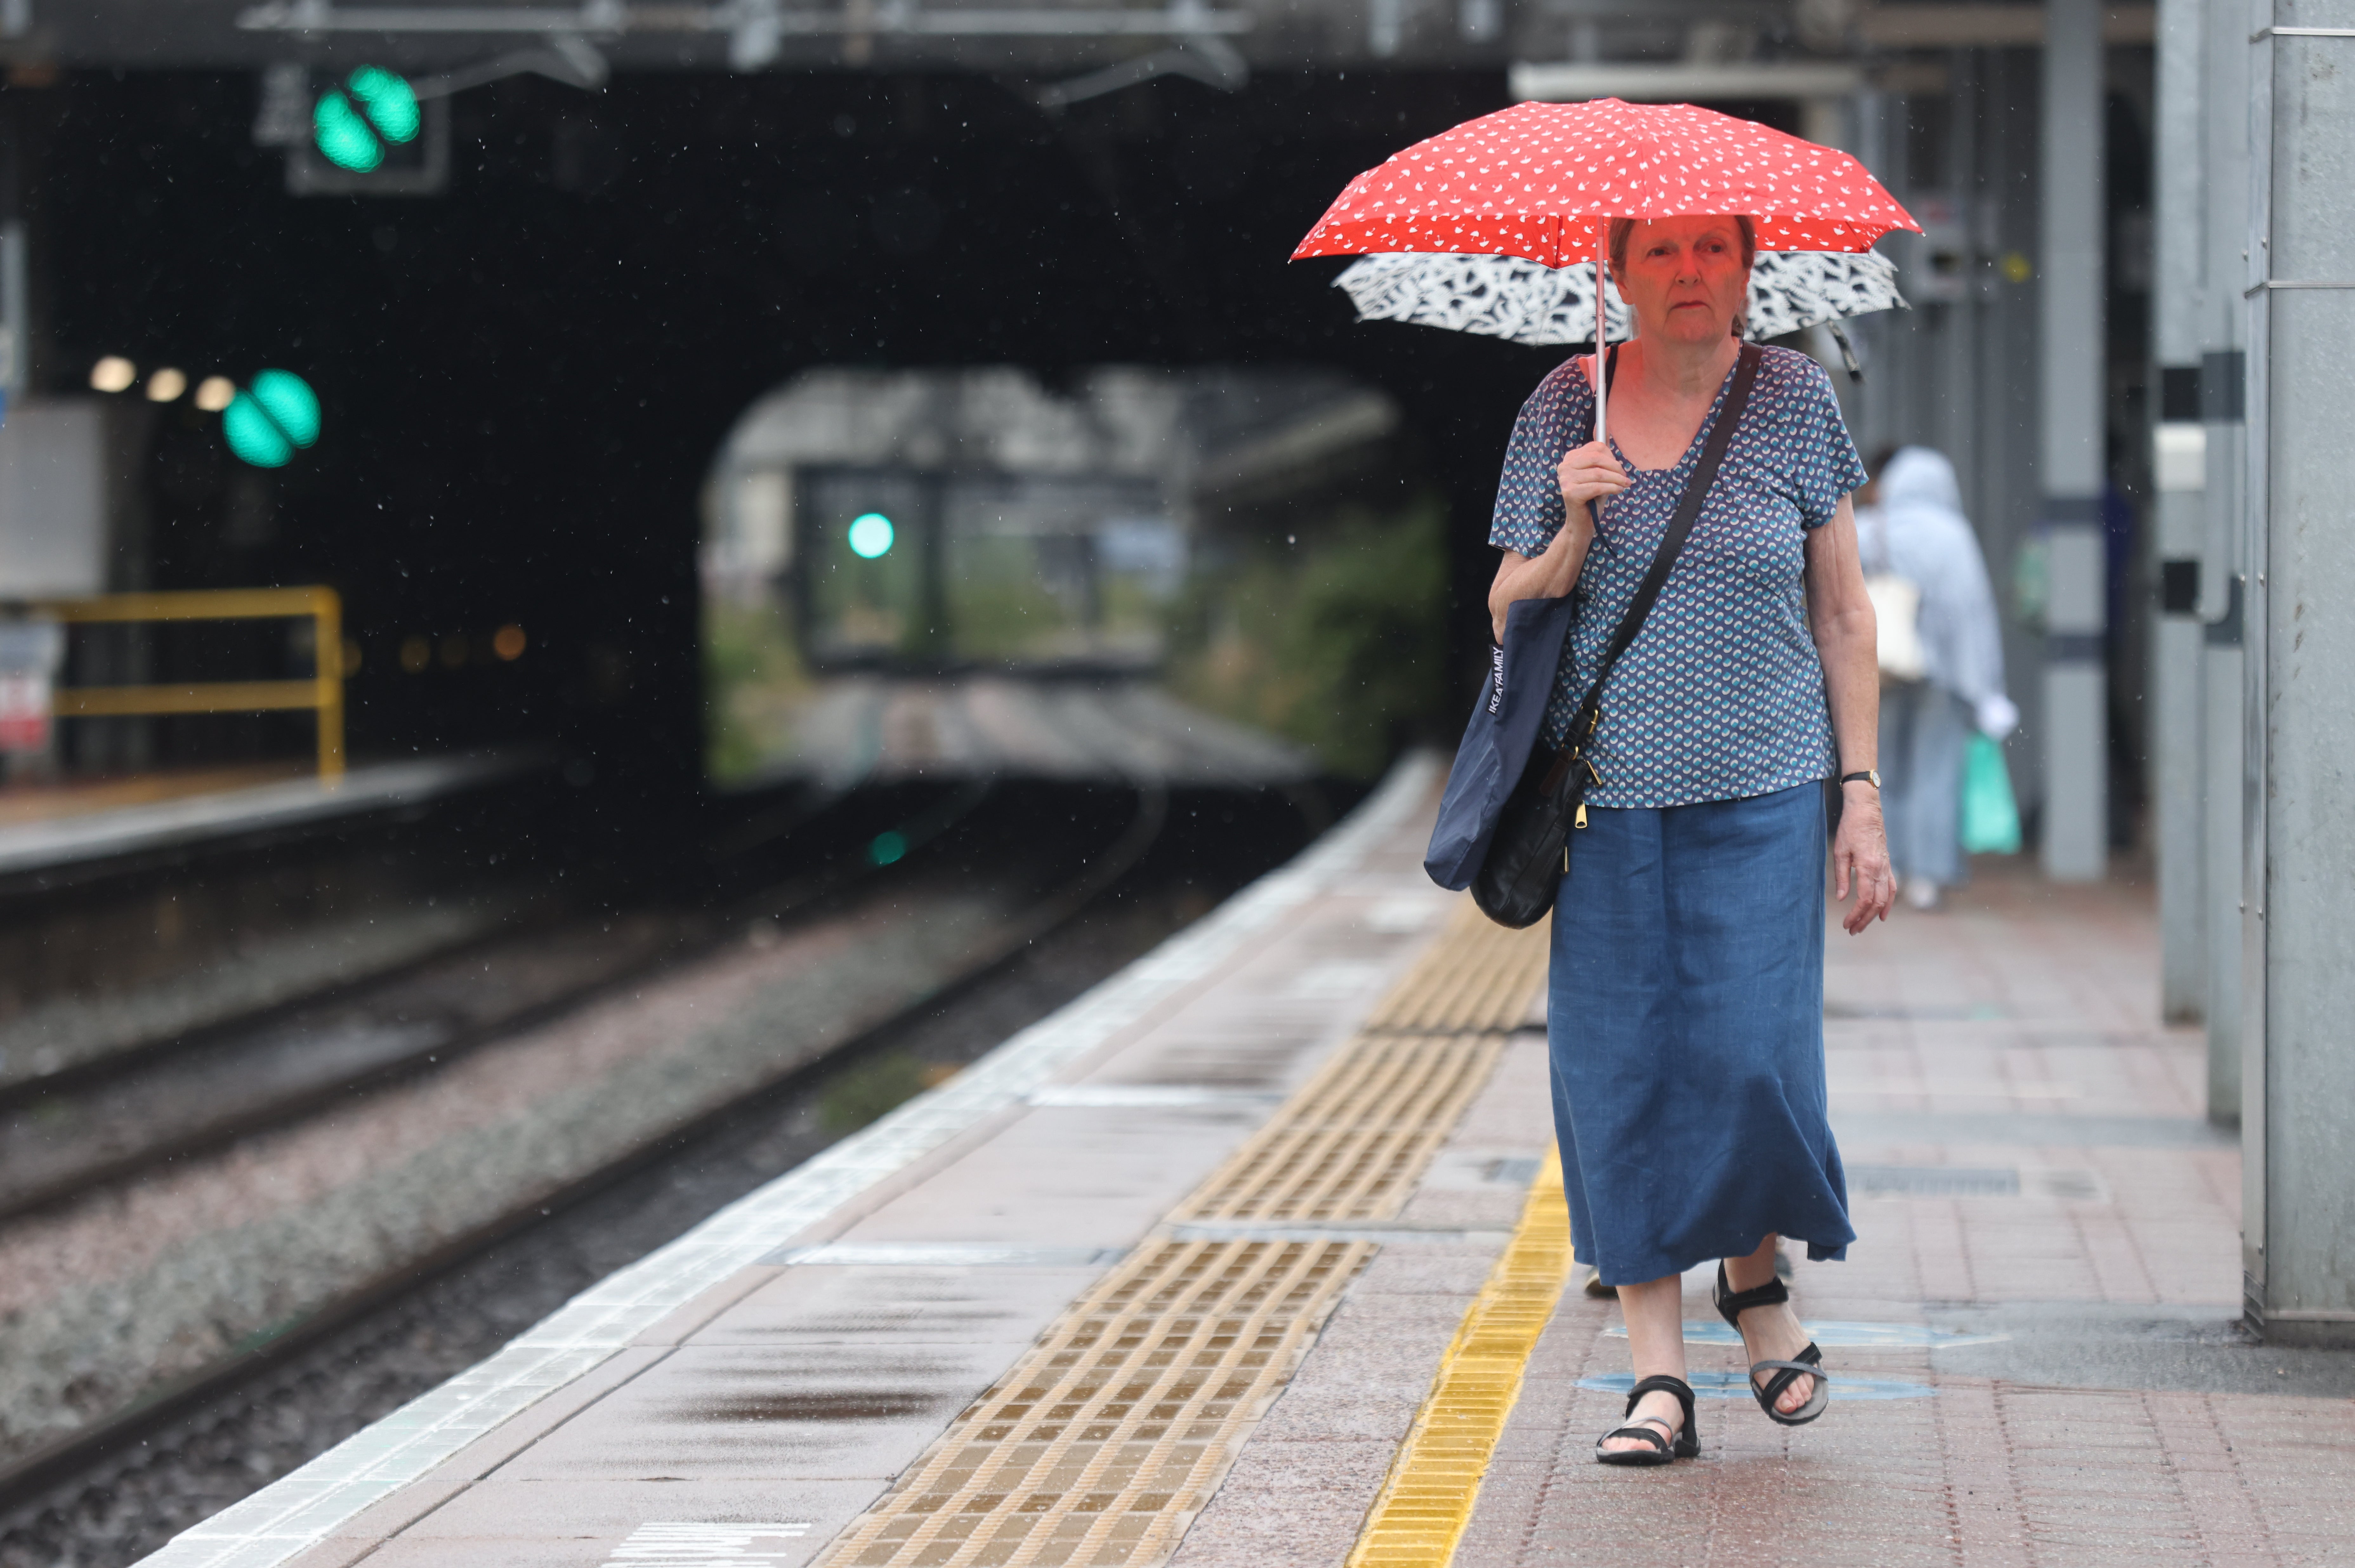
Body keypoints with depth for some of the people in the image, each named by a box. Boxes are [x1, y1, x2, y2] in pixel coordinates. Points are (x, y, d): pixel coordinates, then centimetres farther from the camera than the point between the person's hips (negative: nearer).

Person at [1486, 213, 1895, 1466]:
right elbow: (1508, 618, 7)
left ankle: (1756, 1281, 21)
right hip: (1607, 793, 1)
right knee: (1621, 1066, -2)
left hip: (1762, 793, -1)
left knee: (1754, 1055, -8)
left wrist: (1862, 798, 2)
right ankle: (1657, 1371, 6)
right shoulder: (1565, 410, 4)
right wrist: (1575, 526, -12)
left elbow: (1844, 615, 6)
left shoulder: (1793, 399, 3)